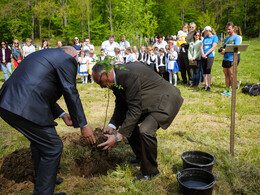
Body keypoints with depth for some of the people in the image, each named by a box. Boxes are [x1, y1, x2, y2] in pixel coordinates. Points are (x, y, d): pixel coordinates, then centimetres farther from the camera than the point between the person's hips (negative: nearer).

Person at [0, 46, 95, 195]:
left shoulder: (43, 54, 27)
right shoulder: (68, 60, -1)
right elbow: (71, 95, -4)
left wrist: (61, 114, 29)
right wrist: (83, 125, 4)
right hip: (27, 109, -10)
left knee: (38, 140, 29)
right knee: (53, 148, 5)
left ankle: (42, 179, 47)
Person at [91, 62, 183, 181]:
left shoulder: (128, 75, -29)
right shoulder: (117, 78, 2)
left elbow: (134, 110, -29)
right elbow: (120, 106, 10)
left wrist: (118, 137, -27)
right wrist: (112, 125, -4)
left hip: (166, 100, -10)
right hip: (150, 101, 10)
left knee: (145, 130, -27)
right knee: (126, 121, 12)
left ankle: (150, 171, -3)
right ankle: (141, 156, 30)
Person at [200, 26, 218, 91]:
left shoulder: (214, 37, 1)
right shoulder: (205, 38, 18)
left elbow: (213, 47, -8)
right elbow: (201, 47, 10)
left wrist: (206, 54, -14)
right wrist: (203, 54, -7)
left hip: (210, 56, -6)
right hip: (203, 56, 6)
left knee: (208, 71, -14)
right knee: (204, 71, 6)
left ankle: (208, 86, -11)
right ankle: (206, 85, 14)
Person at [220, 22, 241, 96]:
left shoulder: (236, 37, -2)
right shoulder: (227, 39, 22)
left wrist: (226, 50, -16)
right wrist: (222, 51, -2)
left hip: (232, 59, -7)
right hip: (225, 59, 7)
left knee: (231, 75, -5)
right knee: (226, 75, 8)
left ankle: (232, 90, 2)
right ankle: (227, 89, 14)